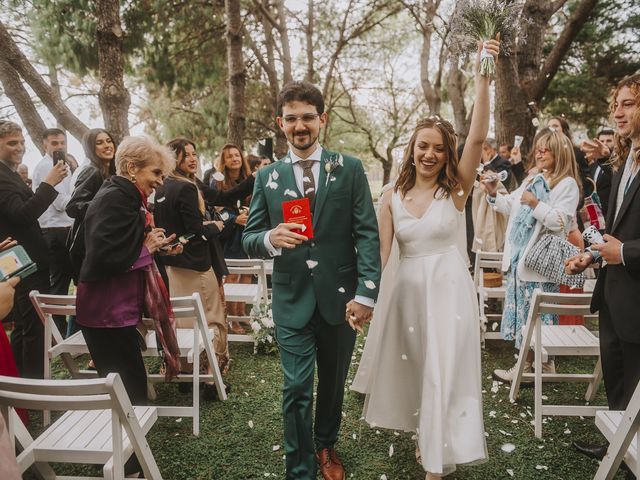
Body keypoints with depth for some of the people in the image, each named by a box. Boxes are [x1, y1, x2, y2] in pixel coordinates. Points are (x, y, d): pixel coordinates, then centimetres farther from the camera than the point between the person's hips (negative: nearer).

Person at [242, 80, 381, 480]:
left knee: (334, 383, 18)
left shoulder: (349, 169, -2)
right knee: (296, 390, 1)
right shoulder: (268, 176, 3)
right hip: (292, 301, 0)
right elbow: (249, 239, 2)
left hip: (340, 297, 1)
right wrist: (270, 239, -22)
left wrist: (366, 293, -17)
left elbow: (367, 233, -7)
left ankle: (326, 446, 45)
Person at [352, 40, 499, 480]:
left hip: (449, 290, -3)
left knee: (444, 374, 2)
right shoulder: (393, 197, 1)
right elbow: (382, 252, -3)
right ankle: (424, 433, 44)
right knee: (415, 371, 17)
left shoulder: (456, 189, -6)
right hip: (407, 291, 3)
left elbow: (478, 137, -20)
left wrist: (482, 77, -27)